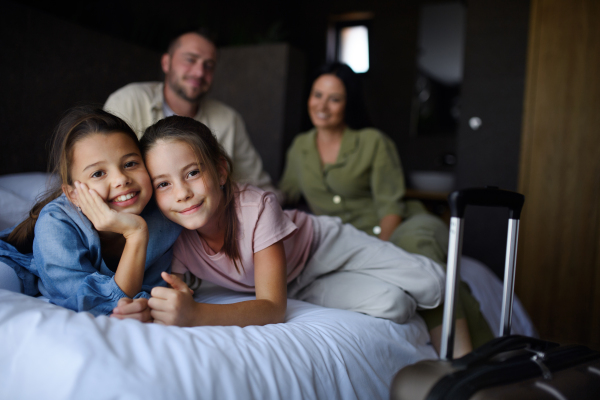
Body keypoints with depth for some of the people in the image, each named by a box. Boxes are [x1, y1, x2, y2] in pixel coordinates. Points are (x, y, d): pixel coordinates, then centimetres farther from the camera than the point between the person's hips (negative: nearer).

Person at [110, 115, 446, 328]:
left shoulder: (257, 209, -38)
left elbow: (273, 308, -41)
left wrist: (195, 314, -57)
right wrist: (149, 312, -48)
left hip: (323, 245, -2)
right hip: (295, 288, 2)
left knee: (429, 284, -13)